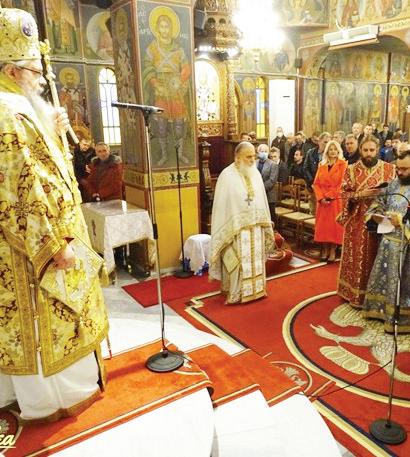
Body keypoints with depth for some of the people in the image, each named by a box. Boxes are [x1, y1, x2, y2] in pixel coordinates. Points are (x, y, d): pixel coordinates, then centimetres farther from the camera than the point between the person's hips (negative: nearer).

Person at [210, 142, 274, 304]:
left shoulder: (255, 173, 6)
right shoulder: (227, 175, -12)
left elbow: (261, 199, 12)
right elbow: (222, 204, -11)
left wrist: (264, 222, 12)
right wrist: (228, 228, -12)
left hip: (255, 226, 6)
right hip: (236, 227, -6)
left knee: (255, 259, 14)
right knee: (237, 261, 2)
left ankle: (255, 289, 29)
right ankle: (235, 293, 15)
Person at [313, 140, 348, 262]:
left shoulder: (343, 164, -1)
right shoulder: (321, 165, 11)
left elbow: (342, 184, -9)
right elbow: (316, 183, 6)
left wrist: (329, 196, -14)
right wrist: (321, 198, -8)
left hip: (336, 200, -4)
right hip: (323, 201, 4)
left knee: (335, 225, -1)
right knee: (323, 225, 5)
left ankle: (333, 251, 6)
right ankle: (325, 250, 14)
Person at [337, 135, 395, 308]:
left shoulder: (389, 169, 2)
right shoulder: (351, 170, 2)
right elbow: (344, 194, -1)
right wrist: (360, 194, -17)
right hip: (357, 222, 0)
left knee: (375, 257, 6)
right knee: (357, 258, 6)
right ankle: (355, 294, 17)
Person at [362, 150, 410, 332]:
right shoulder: (393, 184, 8)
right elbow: (380, 201, 18)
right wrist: (375, 214, 0)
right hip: (388, 238, 6)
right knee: (382, 276, 16)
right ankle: (381, 309, 32)